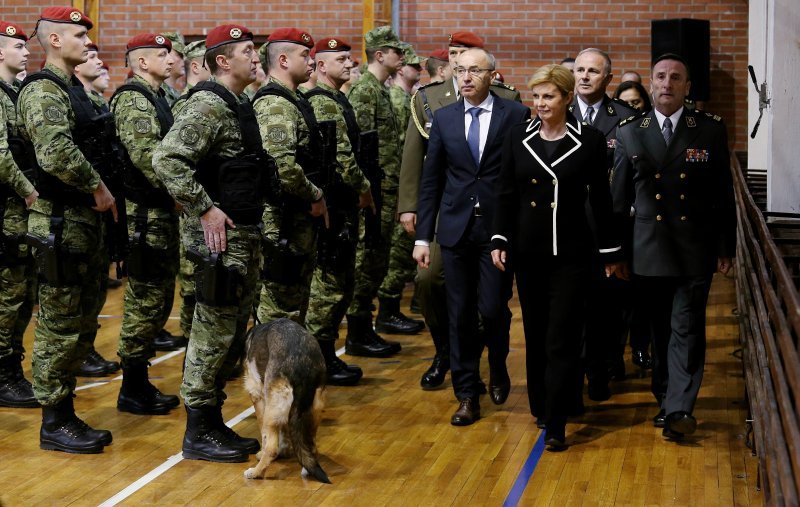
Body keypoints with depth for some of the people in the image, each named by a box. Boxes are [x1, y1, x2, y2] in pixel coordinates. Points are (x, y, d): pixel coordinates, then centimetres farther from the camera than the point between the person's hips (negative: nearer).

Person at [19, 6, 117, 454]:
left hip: (87, 219, 10)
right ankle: (54, 424, 7)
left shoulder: (76, 90, 16)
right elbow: (56, 153, -31)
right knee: (60, 328, -2)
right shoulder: (43, 91, -15)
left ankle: (67, 413, 24)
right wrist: (99, 188, -20)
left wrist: (100, 192, 8)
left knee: (83, 325, 15)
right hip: (61, 222, -10)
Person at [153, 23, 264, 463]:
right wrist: (204, 209, -22)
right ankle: (198, 435, 4)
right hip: (219, 238, -9)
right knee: (213, 335, -4)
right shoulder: (207, 106, -15)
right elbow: (166, 159, -25)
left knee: (231, 334, 14)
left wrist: (255, 222, 15)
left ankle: (214, 422, 23)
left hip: (245, 236, 9)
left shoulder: (240, 105, 14)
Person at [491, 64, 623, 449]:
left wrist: (610, 252, 4)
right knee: (535, 334, 12)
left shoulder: (589, 140, -4)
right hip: (528, 252, 3)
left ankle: (555, 424, -3)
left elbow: (600, 199, 1)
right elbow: (506, 194, 8)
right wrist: (500, 241, 1)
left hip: (571, 254, -3)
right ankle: (540, 406, 28)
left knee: (562, 338, -5)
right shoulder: (518, 138, 3)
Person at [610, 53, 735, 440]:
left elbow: (723, 194, 3)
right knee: (660, 331, 11)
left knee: (687, 330, -6)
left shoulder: (711, 130, 0)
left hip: (695, 251, -2)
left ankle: (679, 408, -7)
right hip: (648, 250, 2)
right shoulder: (629, 134, 4)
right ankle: (665, 399, 22)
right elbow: (620, 200, 8)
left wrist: (726, 247, 2)